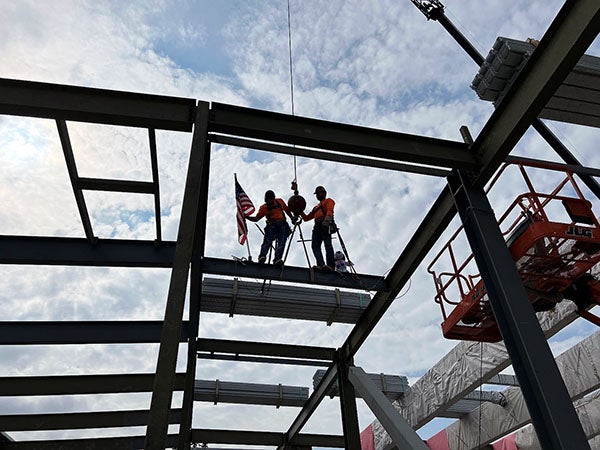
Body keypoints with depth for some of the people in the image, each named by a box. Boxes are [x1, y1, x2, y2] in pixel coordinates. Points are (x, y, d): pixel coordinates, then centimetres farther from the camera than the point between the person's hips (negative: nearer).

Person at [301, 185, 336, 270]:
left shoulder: (328, 201, 20)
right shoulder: (316, 207, 41)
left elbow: (329, 210, -3)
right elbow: (306, 218, 39)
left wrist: (327, 218, -24)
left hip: (326, 225, -7)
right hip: (317, 226, 7)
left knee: (327, 244, -22)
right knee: (315, 245, -16)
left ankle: (330, 265, -35)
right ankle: (320, 264, -31)